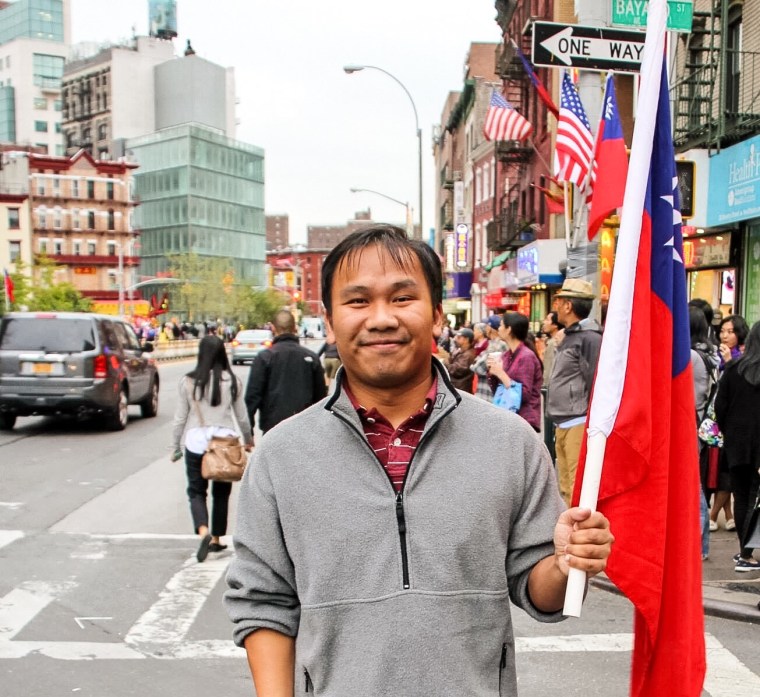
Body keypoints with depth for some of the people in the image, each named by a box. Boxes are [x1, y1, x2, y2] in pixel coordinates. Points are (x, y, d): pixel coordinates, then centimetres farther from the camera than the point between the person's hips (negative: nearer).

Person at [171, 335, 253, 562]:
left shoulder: (188, 381, -2)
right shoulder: (232, 381, -2)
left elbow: (180, 417, 3)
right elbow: (242, 416, 5)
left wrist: (175, 446, 13)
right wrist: (248, 440, 21)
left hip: (196, 441, -1)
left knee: (196, 491, 9)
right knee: (221, 493, 14)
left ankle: (203, 531, -14)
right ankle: (216, 539, 21)